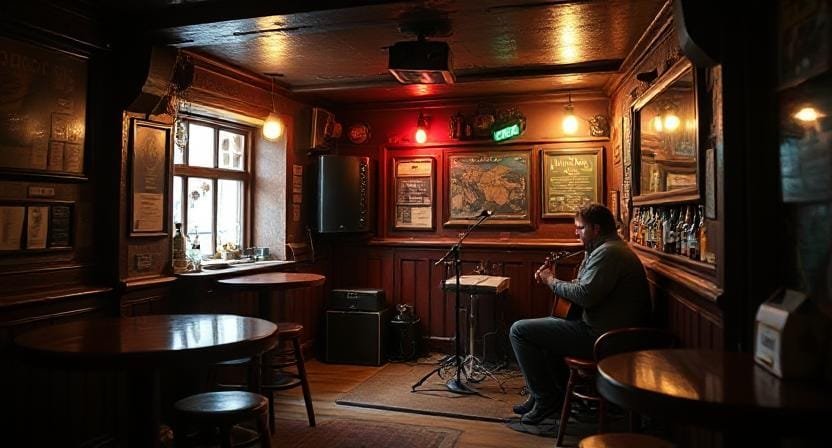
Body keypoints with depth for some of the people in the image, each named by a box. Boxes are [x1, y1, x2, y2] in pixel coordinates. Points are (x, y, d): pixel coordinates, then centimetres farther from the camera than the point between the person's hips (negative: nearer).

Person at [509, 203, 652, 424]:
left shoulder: (608, 252, -19)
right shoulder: (610, 249, 17)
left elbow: (585, 295, -28)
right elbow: (585, 288, 18)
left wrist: (552, 281, -12)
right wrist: (551, 279, 4)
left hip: (599, 336, -12)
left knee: (519, 330, -10)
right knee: (544, 326, 31)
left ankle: (546, 399, 0)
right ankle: (561, 391, 28)